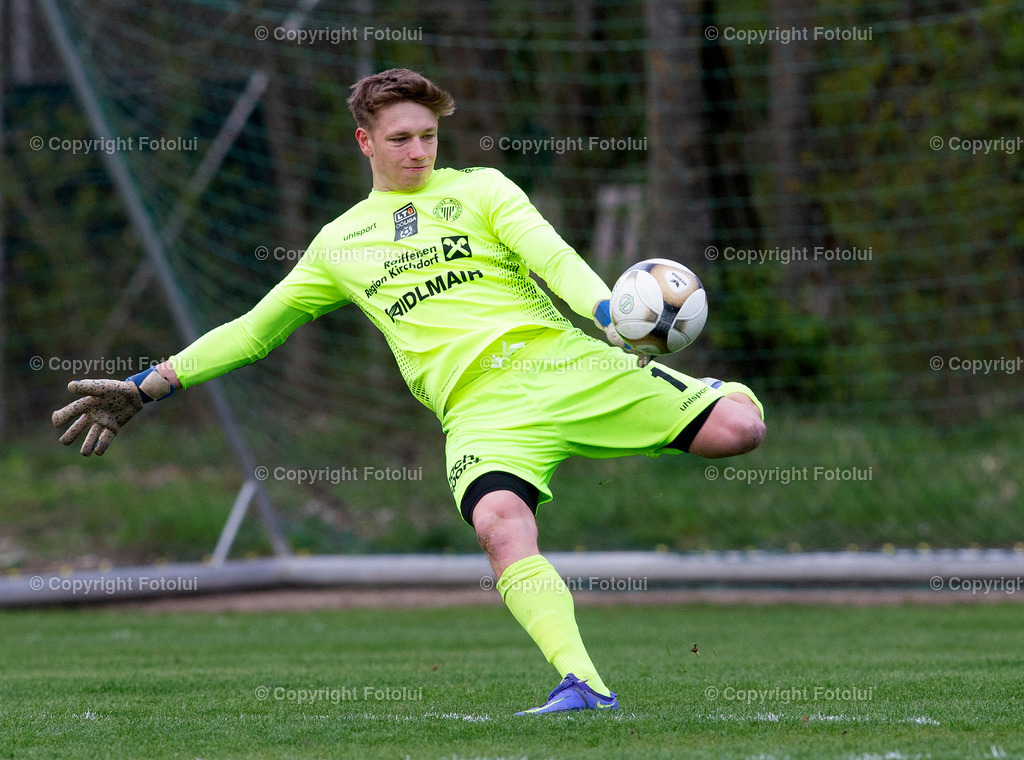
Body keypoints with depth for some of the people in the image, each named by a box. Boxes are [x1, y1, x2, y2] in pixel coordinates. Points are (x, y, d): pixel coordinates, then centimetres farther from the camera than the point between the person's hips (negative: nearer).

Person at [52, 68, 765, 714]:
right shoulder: (339, 243, 22)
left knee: (739, 427, -17)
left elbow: (551, 256, 1)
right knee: (503, 528, -34)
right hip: (480, 409, 0)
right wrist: (147, 386, 20)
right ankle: (584, 687, -38)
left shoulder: (480, 188, 16)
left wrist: (610, 314, -20)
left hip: (560, 359, 0)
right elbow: (257, 329, 26)